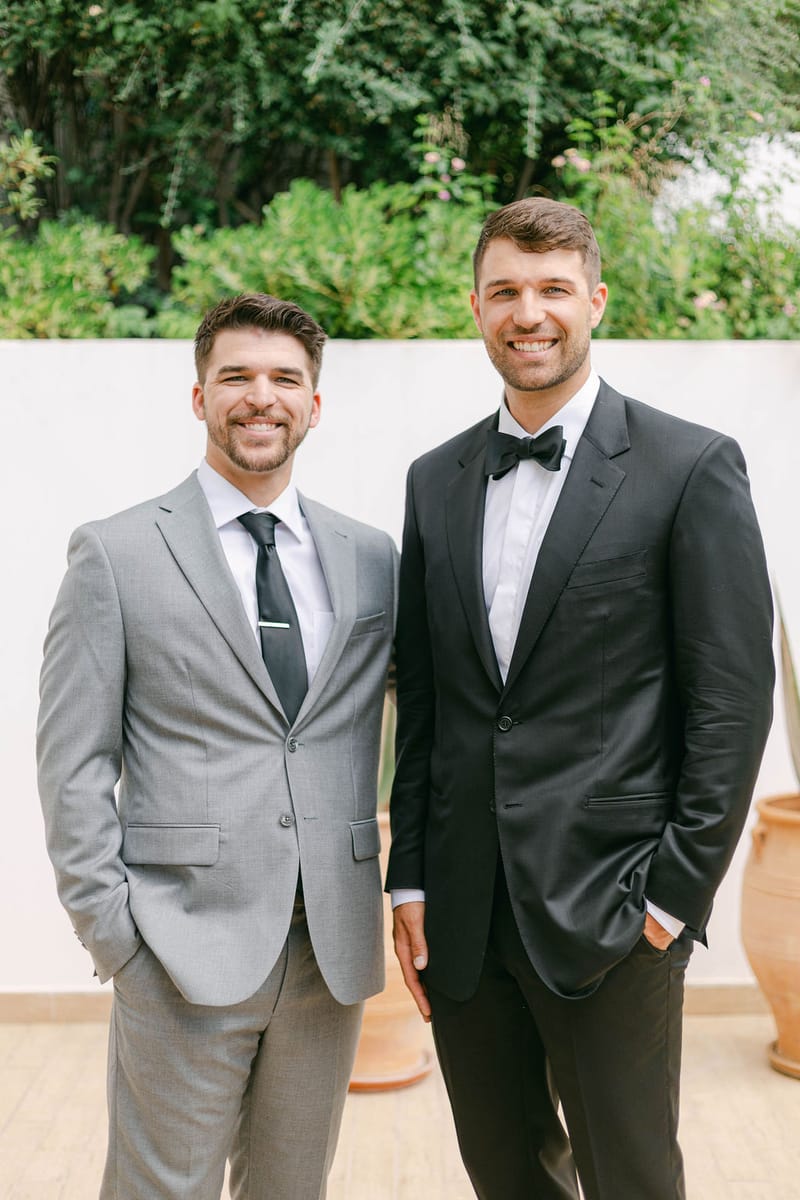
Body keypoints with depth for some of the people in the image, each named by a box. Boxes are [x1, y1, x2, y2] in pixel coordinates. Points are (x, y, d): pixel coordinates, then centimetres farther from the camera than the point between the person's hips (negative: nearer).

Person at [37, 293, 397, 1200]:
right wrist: (113, 934, -7)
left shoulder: (371, 559, 8)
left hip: (334, 948, 4)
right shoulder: (117, 554, -2)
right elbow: (74, 764, -3)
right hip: (186, 948, -3)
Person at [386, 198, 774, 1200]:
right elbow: (419, 699, 11)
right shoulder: (435, 481, 9)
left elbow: (734, 697, -7)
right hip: (462, 915, 5)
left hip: (608, 914, -4)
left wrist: (678, 891, -10)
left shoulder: (690, 469, -5)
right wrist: (409, 881, 8)